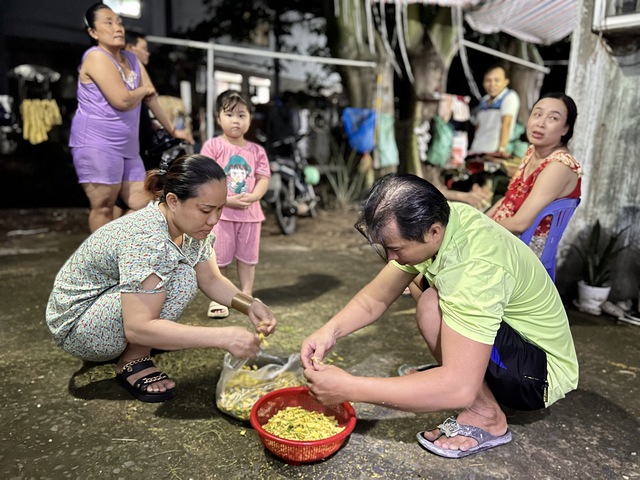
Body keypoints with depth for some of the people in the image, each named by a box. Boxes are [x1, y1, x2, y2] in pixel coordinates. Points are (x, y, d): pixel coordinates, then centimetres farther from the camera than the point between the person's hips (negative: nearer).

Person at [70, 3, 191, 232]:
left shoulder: (131, 59, 16)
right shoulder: (96, 57, -10)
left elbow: (151, 97, 20)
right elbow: (122, 100, -21)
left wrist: (172, 130, 23)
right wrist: (143, 89, 0)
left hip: (126, 147, 8)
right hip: (96, 144, -8)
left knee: (143, 206, 8)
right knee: (104, 207, -5)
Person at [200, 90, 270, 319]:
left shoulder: (256, 150, 7)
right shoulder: (212, 146, -3)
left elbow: (263, 179, 3)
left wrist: (252, 197, -17)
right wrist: (227, 199, -20)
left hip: (250, 212, 3)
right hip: (220, 212, -3)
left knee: (248, 257, 12)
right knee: (219, 258, 4)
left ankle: (246, 296, 26)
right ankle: (218, 299, 18)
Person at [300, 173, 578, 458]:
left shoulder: (476, 267, -36)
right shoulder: (433, 220, -11)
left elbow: (459, 388, -39)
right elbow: (375, 298, -4)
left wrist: (350, 388, -36)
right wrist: (331, 331, -22)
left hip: (540, 372, -8)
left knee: (432, 306, -29)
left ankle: (486, 415, -8)